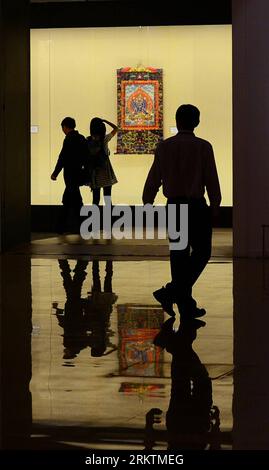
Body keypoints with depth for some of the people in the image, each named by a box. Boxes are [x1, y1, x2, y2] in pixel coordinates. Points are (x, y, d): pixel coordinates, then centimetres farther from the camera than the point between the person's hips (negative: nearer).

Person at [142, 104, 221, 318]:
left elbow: (153, 179, 3)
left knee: (179, 254, 11)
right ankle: (171, 292, -7)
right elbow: (211, 180, -6)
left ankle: (186, 305, 12)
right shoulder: (203, 147, -7)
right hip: (196, 206, -4)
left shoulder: (164, 147, 1)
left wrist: (147, 204, 14)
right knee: (201, 252, 8)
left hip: (173, 206, 4)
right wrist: (215, 206, 7)